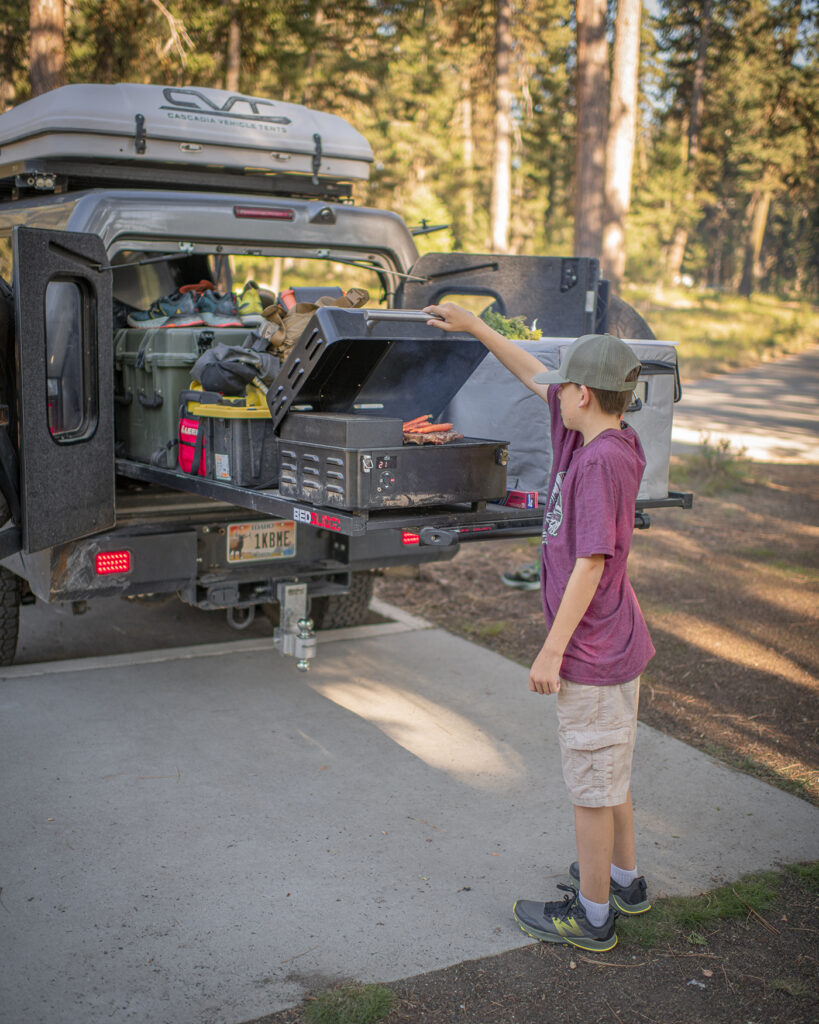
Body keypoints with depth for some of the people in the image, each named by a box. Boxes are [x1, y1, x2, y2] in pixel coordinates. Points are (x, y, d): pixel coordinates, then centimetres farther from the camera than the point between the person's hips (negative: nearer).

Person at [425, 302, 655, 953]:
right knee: (609, 775, 23)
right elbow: (534, 375, 17)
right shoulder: (589, 437, 3)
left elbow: (590, 565, -25)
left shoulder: (604, 461, -23)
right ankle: (625, 880, 40)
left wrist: (552, 652, -21)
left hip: (594, 653, -9)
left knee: (593, 784, 5)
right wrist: (473, 326, 20)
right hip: (614, 647, 9)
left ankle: (591, 916, 20)